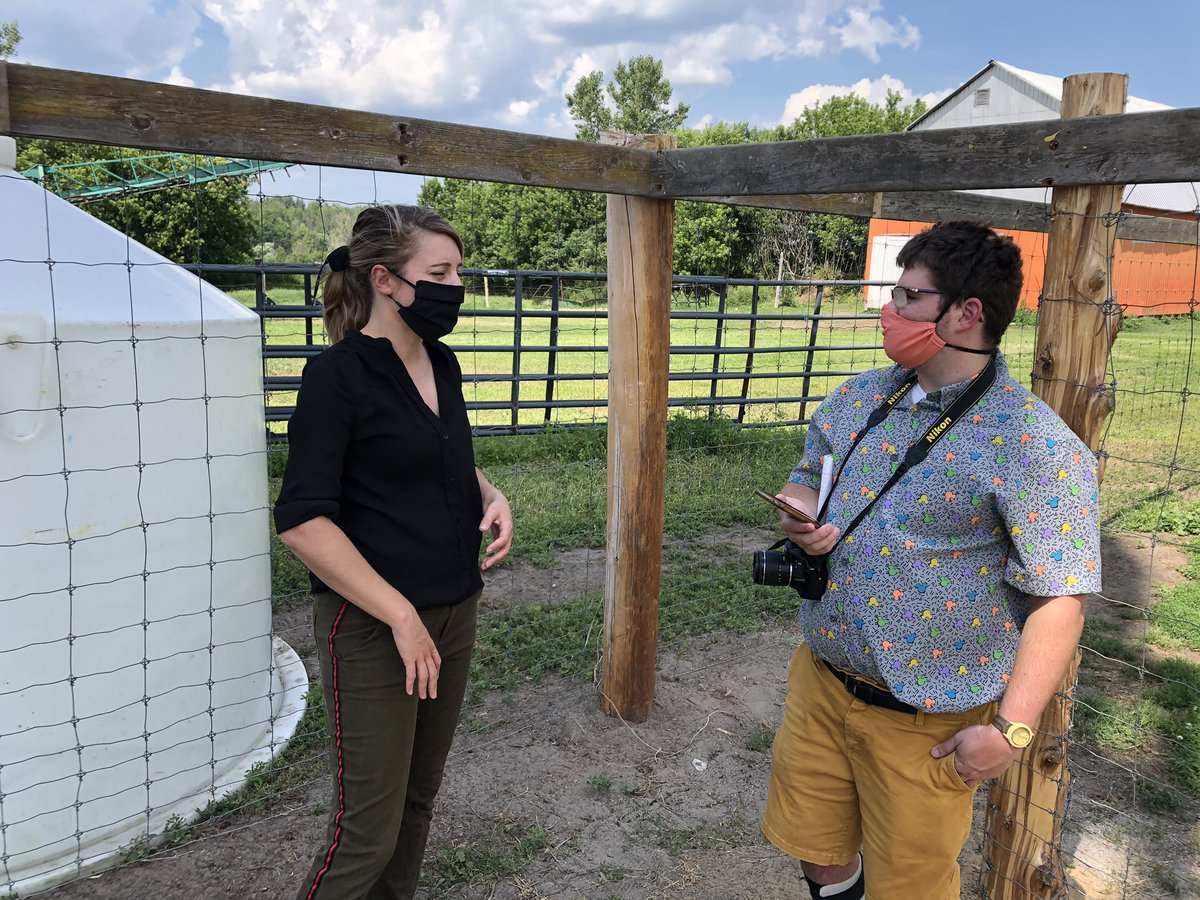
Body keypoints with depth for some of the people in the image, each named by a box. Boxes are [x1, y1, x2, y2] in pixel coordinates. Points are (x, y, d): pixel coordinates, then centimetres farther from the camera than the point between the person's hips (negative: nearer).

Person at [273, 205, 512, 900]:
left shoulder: (442, 364, 6)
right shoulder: (339, 375, -14)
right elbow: (302, 520, -19)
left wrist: (490, 494, -1)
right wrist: (401, 615, -20)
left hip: (453, 615, 7)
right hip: (373, 629, -7)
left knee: (419, 798, 19)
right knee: (370, 830, 2)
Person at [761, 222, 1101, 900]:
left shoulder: (1036, 445, -19)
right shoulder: (859, 397, 2)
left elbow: (1059, 600, -17)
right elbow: (806, 475, 17)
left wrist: (1011, 730, -19)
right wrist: (800, 514, -7)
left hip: (925, 720, -5)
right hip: (820, 679, 6)